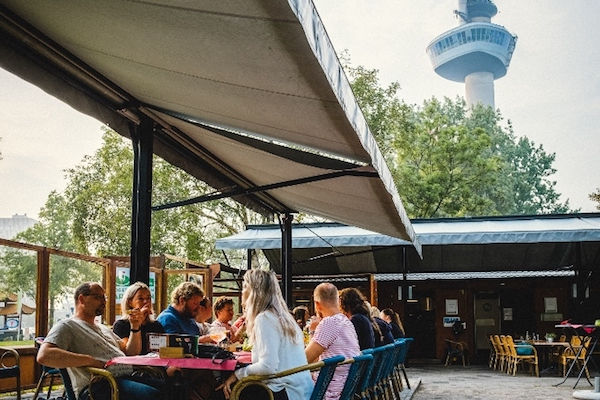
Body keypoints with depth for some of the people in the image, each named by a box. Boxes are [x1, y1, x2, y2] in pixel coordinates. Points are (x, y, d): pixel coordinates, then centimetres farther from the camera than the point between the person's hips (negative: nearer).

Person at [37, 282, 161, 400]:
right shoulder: (67, 326, 6)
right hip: (97, 384, -8)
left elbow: (130, 353, 31)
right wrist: (92, 361, -14)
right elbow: (44, 356, -13)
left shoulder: (104, 328, 32)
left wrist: (135, 328, 14)